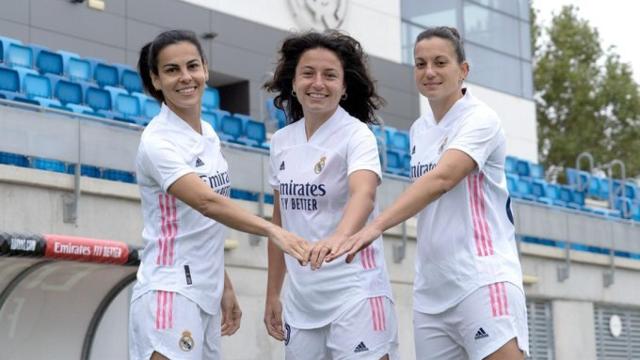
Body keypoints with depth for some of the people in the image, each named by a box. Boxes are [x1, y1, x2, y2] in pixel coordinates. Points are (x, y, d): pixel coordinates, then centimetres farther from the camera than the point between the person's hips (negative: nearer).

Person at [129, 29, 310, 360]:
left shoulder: (209, 135, 11)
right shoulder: (157, 141, -13)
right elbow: (206, 202, -29)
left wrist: (224, 288, 15)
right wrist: (272, 230, -41)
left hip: (206, 295, 8)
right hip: (169, 293, -8)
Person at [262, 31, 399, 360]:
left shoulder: (356, 134, -9)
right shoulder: (281, 141, 7)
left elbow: (364, 193, -29)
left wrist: (339, 237, -49)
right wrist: (272, 294, 14)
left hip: (355, 292, -5)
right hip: (301, 300, 6)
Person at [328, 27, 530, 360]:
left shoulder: (480, 119, -10)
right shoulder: (418, 129, 13)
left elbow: (442, 178, -26)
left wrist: (375, 226, -38)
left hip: (483, 281, -7)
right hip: (430, 292, 7)